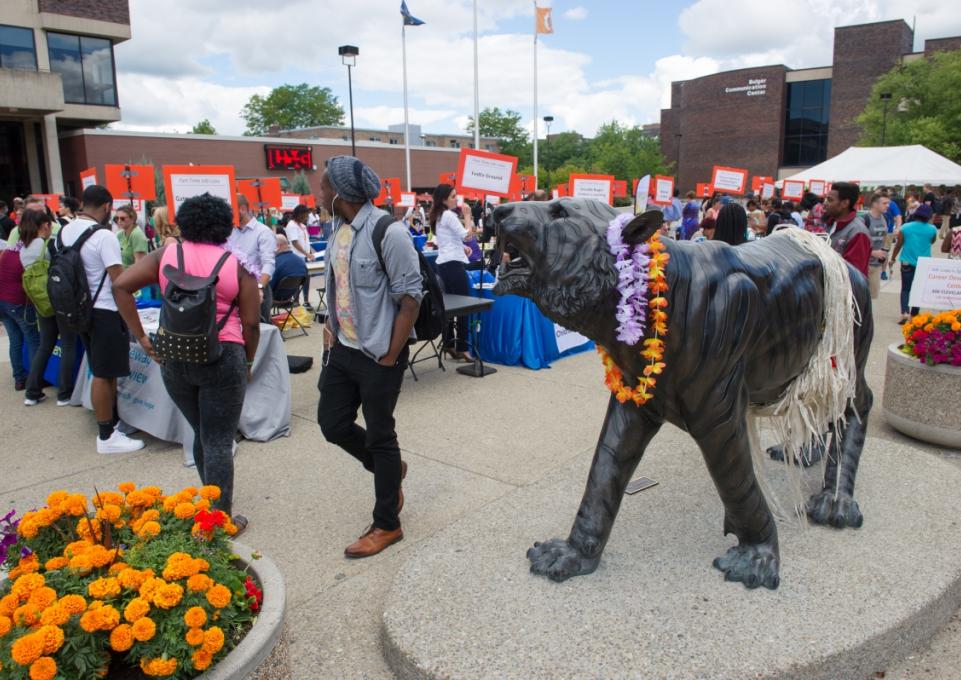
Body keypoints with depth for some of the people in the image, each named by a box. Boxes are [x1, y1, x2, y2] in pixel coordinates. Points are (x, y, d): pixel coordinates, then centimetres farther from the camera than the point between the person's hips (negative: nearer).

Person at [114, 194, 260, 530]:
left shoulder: (166, 255, 4)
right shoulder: (237, 264, -3)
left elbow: (121, 286, -2)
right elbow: (251, 323, -5)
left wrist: (141, 336, 1)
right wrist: (247, 363, 8)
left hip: (174, 359, 4)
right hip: (223, 357, -3)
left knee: (201, 433, 22)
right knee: (219, 441, 4)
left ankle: (210, 503, 34)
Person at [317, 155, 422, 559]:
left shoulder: (387, 233, -19)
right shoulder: (339, 229, 6)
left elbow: (410, 297, -18)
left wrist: (391, 355, -16)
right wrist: (330, 325, 8)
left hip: (377, 355, -8)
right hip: (342, 349, 8)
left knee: (379, 437, 4)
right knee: (333, 424, 14)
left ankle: (387, 525, 23)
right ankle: (389, 469, 41)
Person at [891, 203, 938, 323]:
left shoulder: (905, 228, -9)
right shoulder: (932, 229, -8)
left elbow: (898, 245, 1)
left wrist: (893, 257, 14)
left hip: (907, 263, 0)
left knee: (905, 289, 7)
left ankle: (904, 312, -12)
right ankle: (913, 314, 17)